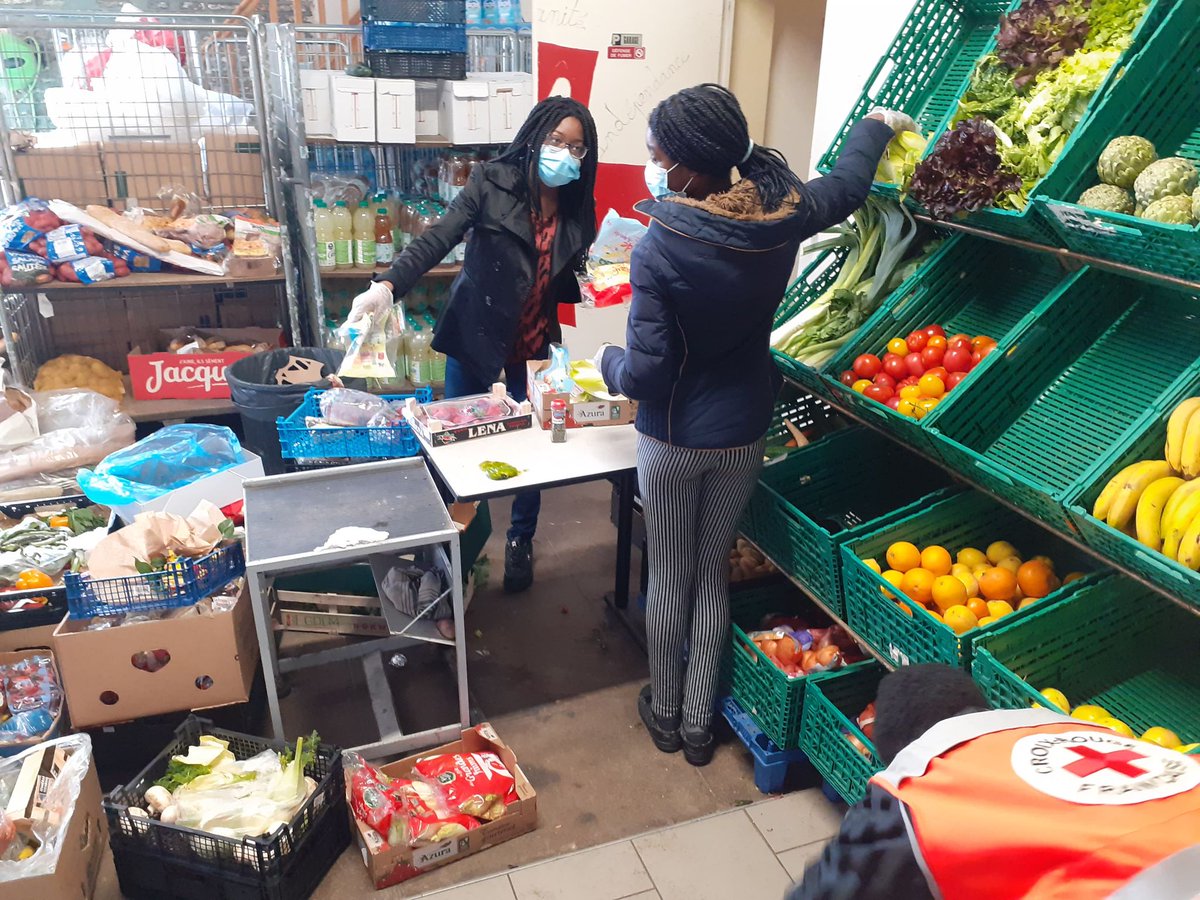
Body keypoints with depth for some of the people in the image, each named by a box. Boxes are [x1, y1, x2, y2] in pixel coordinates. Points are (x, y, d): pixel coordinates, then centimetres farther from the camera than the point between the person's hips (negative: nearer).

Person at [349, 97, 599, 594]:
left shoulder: (575, 209, 1)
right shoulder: (492, 183, -11)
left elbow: (566, 287, 8)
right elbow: (438, 239, -22)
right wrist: (389, 284, -36)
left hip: (533, 346, 3)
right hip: (476, 336, -2)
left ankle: (520, 540, 31)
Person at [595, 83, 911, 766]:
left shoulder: (660, 249, -25)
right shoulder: (781, 212, -10)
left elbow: (644, 374, -22)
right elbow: (848, 185, 13)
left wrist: (609, 362, 1)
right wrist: (878, 125, 33)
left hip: (674, 440, -4)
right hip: (744, 434, 4)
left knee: (669, 578, 15)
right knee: (714, 575, 19)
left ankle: (665, 714, 36)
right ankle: (699, 724, 33)